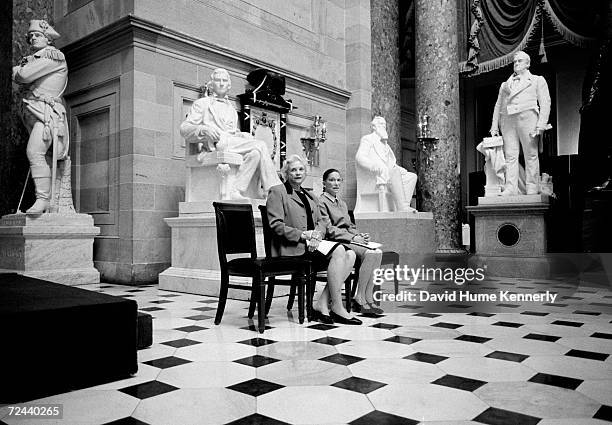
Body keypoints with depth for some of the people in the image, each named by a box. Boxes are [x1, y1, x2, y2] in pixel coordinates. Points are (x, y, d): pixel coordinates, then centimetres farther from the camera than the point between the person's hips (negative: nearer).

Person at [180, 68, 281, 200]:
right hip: (216, 144, -5)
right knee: (260, 146, -27)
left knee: (256, 153, -30)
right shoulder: (202, 103, 18)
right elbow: (184, 129, 7)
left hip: (232, 142, 6)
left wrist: (243, 135, 5)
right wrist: (204, 129, -14)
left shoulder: (231, 109, 35)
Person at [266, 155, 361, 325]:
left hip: (313, 244, 7)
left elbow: (321, 222, 19)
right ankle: (337, 308, -21)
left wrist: (316, 234, -5)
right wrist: (303, 235, -15)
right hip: (291, 247, -7)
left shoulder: (310, 196, 27)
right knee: (338, 250, -27)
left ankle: (322, 305, -19)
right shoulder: (277, 192, 4)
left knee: (349, 254, -18)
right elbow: (276, 225, -7)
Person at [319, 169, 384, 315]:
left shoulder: (342, 203, 26)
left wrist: (360, 235, 2)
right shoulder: (321, 202, -3)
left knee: (378, 252, -19)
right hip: (335, 242, -8)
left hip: (349, 239, 8)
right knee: (369, 253, -28)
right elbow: (328, 229, -11)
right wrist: (352, 238, -16)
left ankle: (367, 299, -19)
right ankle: (358, 300, -19)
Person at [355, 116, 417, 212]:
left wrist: (402, 170, 9)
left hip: (387, 175, 8)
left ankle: (404, 207, -28)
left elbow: (391, 164, 30)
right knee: (395, 172, -33)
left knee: (412, 176, -11)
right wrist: (375, 166, -25)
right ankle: (402, 207, -40)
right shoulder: (367, 139, 9)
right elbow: (359, 157, -8)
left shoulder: (385, 144, 32)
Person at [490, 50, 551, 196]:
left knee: (531, 154, -7)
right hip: (507, 119, 3)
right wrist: (494, 126, 9)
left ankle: (532, 188, -6)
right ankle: (510, 188, -11)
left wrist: (541, 124, -7)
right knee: (510, 155, -7)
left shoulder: (537, 80, 17)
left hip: (527, 117, -3)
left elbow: (545, 103, 7)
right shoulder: (505, 84, 26)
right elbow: (498, 105, 23)